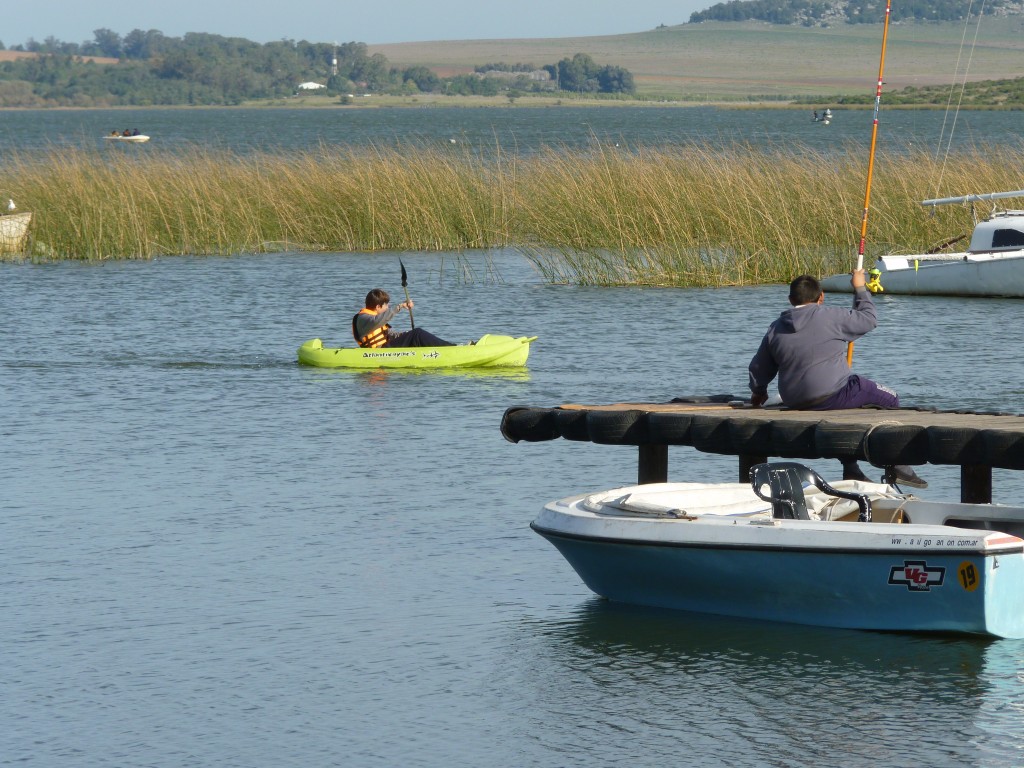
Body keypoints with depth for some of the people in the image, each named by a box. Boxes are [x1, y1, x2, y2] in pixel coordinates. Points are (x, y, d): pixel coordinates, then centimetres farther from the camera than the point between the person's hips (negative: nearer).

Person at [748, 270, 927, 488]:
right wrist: (860, 288, 19)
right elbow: (868, 319, 4)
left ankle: (851, 472, 32)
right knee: (889, 399, 9)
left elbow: (759, 368, 18)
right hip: (831, 395, -7)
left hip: (794, 402, 7)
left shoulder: (776, 329, 9)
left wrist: (758, 393, 38)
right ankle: (899, 468, 7)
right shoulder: (829, 317, -7)